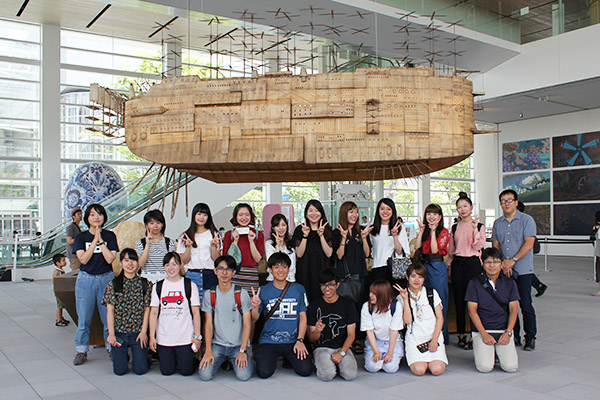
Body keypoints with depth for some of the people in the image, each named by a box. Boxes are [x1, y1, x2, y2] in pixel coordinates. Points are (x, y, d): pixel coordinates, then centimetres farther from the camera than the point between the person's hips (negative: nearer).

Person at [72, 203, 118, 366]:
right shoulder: (81, 237, 4)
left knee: (109, 316, 0)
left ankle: (111, 348, 13)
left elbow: (110, 258, -8)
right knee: (84, 317, 4)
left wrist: (101, 240, -11)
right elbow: (83, 259, -10)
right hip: (86, 279, 0)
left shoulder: (110, 236, 4)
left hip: (106, 279, 0)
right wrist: (95, 240, -12)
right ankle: (81, 351, 17)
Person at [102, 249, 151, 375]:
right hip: (119, 332, 0)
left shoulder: (145, 283, 2)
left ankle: (140, 354, 29)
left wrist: (144, 332, -4)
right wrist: (111, 334, -5)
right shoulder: (113, 284, 1)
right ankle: (124, 357, 30)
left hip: (138, 332, 0)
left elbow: (147, 309, 2)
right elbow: (110, 310, 0)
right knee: (120, 370, -2)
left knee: (140, 369, -4)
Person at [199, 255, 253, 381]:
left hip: (239, 344, -1)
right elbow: (208, 324, 2)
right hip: (217, 344, 1)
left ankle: (235, 361, 13)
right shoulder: (209, 295, 3)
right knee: (205, 375, -19)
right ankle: (222, 361, 14)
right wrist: (208, 350, -9)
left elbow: (247, 324, -4)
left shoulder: (242, 294, -3)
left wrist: (242, 351, -12)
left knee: (244, 375, -22)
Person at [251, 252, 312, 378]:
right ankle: (263, 356, 13)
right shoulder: (263, 291, 2)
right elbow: (254, 319, 5)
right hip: (268, 341, -1)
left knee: (305, 370, -17)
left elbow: (303, 317, 6)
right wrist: (255, 308, -17)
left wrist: (300, 340, -5)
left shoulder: (298, 289, 5)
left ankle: (289, 358, 16)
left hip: (293, 341, 1)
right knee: (264, 372, -22)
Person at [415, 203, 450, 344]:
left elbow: (435, 250, -13)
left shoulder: (444, 232, -1)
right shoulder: (423, 231, 13)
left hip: (437, 268, -5)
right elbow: (416, 247, -1)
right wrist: (422, 230, -4)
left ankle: (441, 336, 7)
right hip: (423, 266, 5)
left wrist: (433, 231, -14)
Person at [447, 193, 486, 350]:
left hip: (473, 263, -3)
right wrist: (450, 268, 11)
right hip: (457, 264, 3)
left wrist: (475, 228, -17)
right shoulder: (455, 228, 12)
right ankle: (461, 334, 14)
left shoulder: (479, 226, 2)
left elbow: (479, 246, -10)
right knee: (459, 300, 4)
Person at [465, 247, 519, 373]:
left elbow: (513, 310, 4)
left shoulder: (509, 283, 7)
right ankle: (481, 350, 14)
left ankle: (499, 352, 17)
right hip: (482, 330, -2)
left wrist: (508, 332, -10)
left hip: (504, 330, 2)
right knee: (485, 367, -20)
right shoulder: (475, 283, 1)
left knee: (511, 367, -15)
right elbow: (472, 311, -3)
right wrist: (484, 334, -13)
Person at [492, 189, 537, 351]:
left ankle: (530, 338, 9)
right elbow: (495, 245, 8)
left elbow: (529, 243, -10)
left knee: (526, 304, -3)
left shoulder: (526, 220, -2)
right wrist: (502, 263, -7)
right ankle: (514, 336, 16)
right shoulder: (497, 223, 12)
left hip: (523, 270, -4)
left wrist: (513, 260, -16)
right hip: (504, 270, 4)